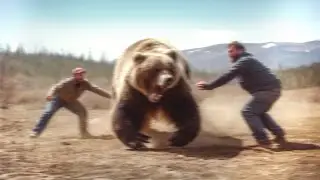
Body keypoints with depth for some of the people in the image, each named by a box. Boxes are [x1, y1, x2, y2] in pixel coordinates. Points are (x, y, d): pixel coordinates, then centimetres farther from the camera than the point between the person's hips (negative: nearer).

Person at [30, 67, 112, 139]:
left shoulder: (85, 83, -21)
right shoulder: (67, 82, -35)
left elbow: (96, 89, -23)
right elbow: (56, 87, -46)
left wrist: (110, 96, -30)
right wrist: (50, 94, -68)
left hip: (70, 100, 5)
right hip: (58, 98, -5)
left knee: (83, 112, -9)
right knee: (48, 112, -20)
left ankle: (83, 132, 4)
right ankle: (36, 131, -16)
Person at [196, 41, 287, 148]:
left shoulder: (243, 61, -10)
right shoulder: (247, 60, 24)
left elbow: (227, 76, -16)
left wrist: (209, 86, -14)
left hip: (267, 90, -11)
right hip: (273, 89, 11)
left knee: (248, 112, -7)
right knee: (258, 112, 24)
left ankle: (263, 140, -12)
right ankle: (279, 135, 22)